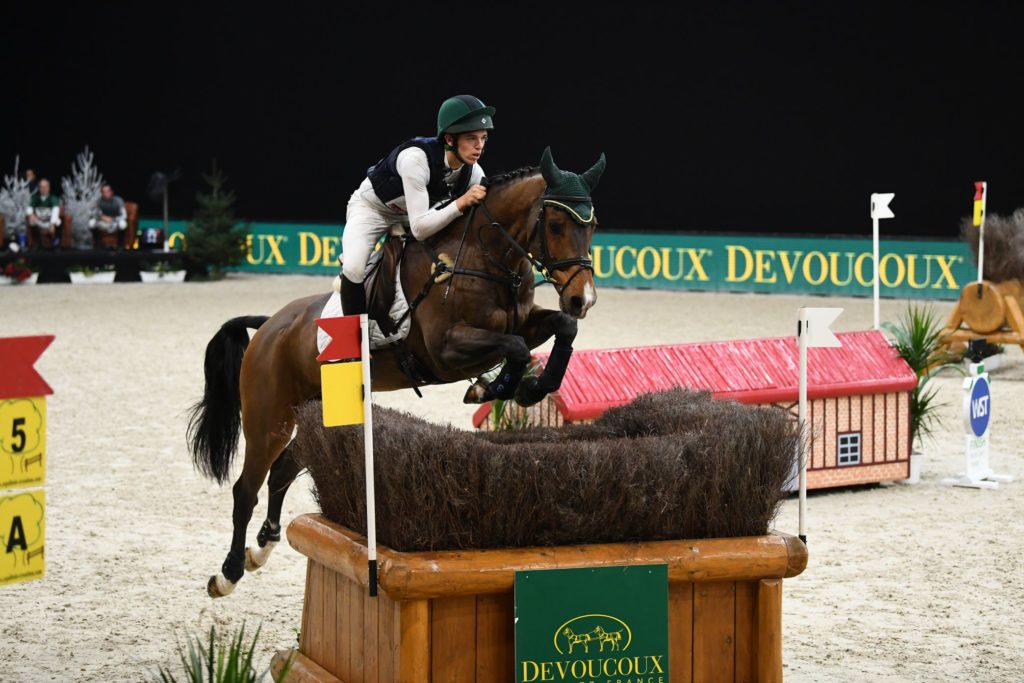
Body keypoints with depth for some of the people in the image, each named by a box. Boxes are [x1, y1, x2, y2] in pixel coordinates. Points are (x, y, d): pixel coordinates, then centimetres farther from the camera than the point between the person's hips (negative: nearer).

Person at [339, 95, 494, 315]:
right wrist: (461, 203, -48)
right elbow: (419, 229, -41)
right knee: (354, 268, -29)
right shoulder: (415, 158, -39)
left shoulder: (474, 173, -20)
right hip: (371, 206, -6)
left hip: (413, 213, 6)